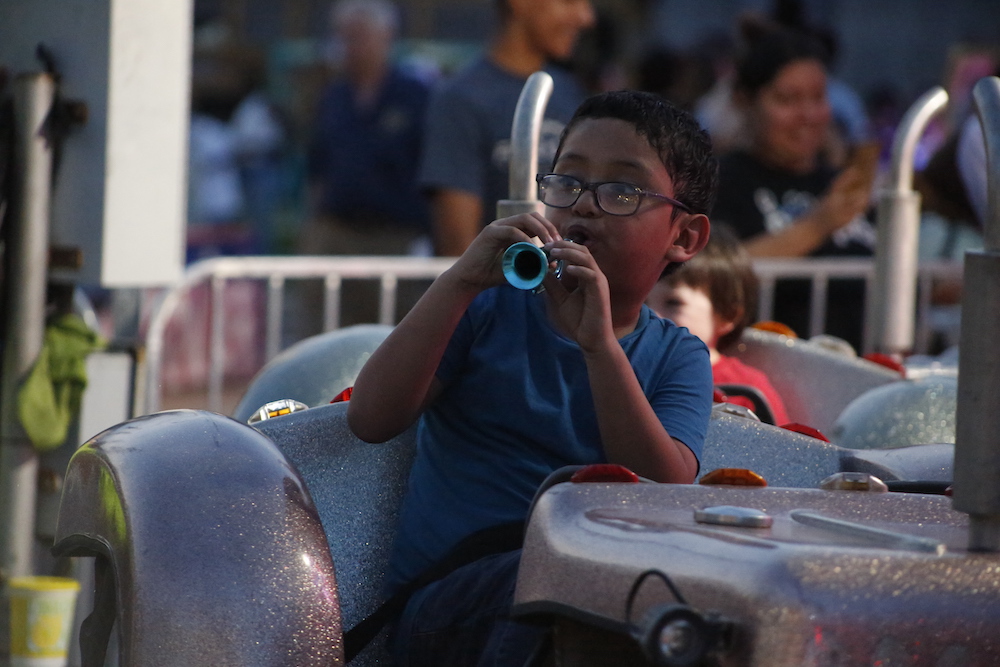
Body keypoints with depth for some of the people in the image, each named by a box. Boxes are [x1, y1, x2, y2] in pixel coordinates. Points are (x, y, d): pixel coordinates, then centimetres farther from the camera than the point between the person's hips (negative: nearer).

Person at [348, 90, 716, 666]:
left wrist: (600, 345, -18)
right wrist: (461, 281, -13)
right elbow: (372, 420, -6)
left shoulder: (677, 358, 11)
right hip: (446, 604, -1)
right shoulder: (488, 310, 9)